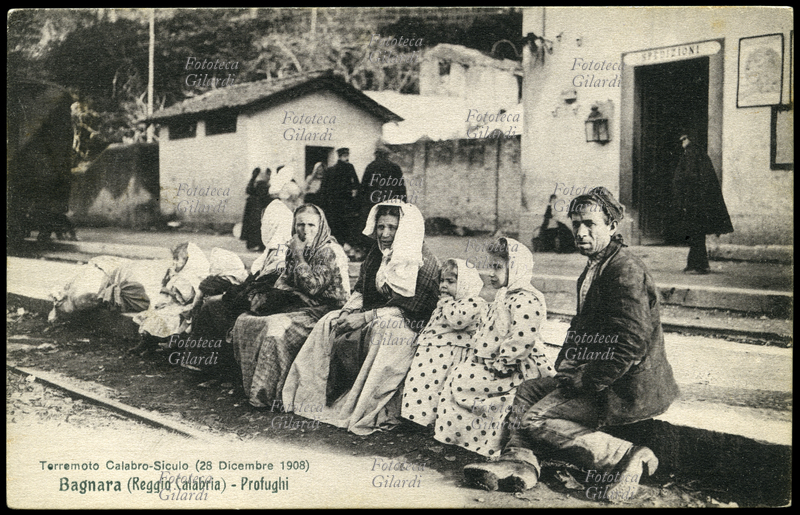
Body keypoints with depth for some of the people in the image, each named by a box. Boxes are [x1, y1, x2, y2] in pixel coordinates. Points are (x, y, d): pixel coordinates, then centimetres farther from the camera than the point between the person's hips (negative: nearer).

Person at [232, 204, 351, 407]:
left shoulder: (330, 252, -11)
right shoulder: (296, 249, 13)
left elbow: (313, 286, -21)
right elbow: (284, 281, 19)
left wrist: (299, 256, -15)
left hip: (321, 312, -9)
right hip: (295, 306, 9)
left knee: (277, 327, -32)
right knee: (244, 321, -4)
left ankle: (269, 394, -22)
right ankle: (251, 385, 0)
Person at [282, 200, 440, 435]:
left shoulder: (424, 263, -12)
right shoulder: (376, 255, 10)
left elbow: (410, 308, -17)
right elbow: (361, 291, 16)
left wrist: (366, 317, -20)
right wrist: (347, 311, -6)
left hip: (409, 325, -7)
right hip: (372, 318, 7)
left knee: (384, 332, -36)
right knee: (330, 325, -13)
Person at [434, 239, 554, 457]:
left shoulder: (526, 300, -19)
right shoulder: (504, 296, 15)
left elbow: (520, 340, -27)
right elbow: (486, 330, 22)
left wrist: (499, 367, -22)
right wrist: (481, 358, 11)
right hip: (494, 363, 10)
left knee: (462, 381, -12)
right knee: (457, 375, 6)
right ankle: (451, 435, 14)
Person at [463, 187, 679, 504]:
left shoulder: (626, 271, -18)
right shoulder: (594, 269, 15)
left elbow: (631, 345, -24)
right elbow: (583, 329, 23)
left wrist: (583, 382, -20)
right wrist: (567, 368, 7)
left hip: (626, 388, -10)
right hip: (594, 376, 10)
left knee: (538, 421, -16)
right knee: (528, 392, 10)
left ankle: (626, 458, -15)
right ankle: (518, 465, -3)